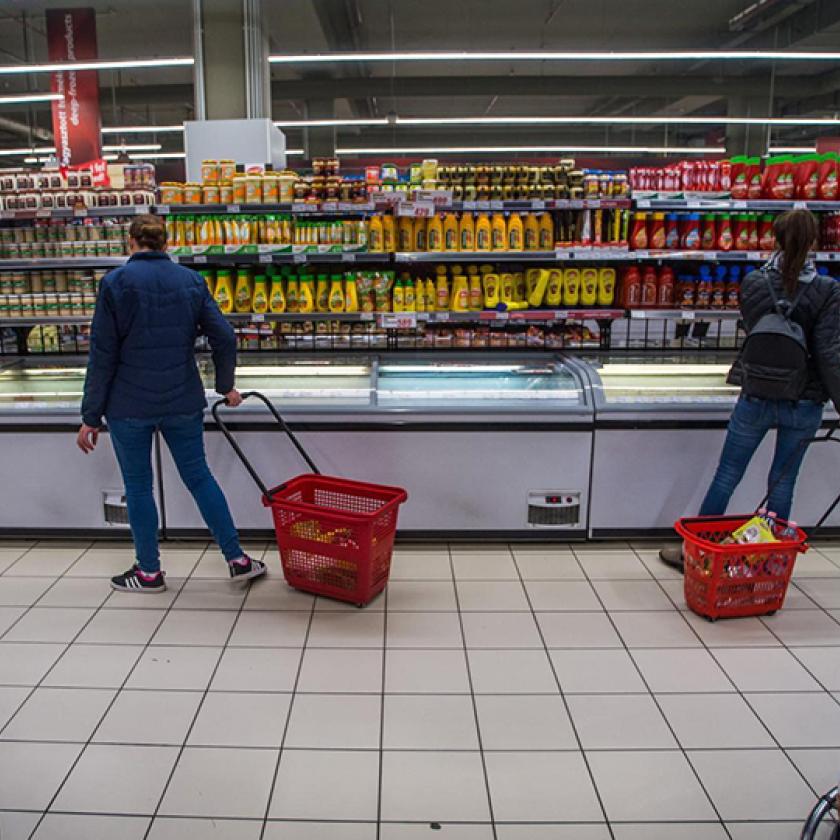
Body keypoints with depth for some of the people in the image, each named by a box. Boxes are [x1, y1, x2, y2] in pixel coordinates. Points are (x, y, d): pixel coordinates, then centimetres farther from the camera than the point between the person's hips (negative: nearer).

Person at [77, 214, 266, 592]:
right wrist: (225, 386, 15)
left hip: (130, 405, -3)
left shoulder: (116, 282, -7)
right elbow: (224, 337, -1)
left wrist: (91, 416, -2)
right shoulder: (191, 280, 3)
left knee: (138, 485, 10)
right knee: (198, 476, 13)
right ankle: (237, 559, 17)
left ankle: (149, 571, 23)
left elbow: (103, 355, -8)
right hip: (182, 402, 3)